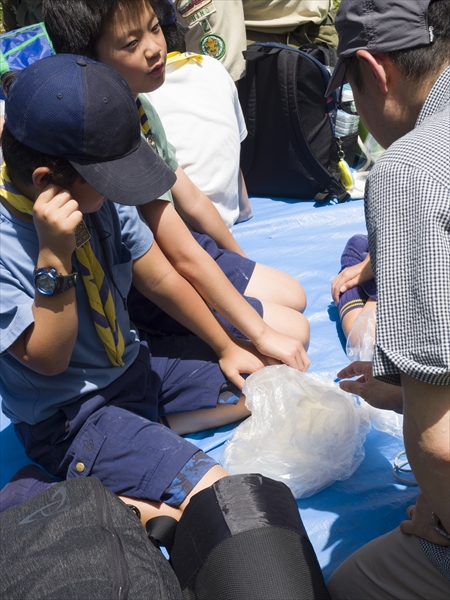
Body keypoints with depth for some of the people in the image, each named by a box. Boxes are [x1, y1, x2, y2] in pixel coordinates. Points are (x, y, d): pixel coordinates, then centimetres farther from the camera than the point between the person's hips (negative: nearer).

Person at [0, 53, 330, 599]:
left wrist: (228, 349, 9)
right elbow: (47, 360, -22)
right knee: (219, 496, -27)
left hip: (132, 364, 8)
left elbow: (159, 278, 3)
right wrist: (54, 257, -35)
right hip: (69, 418, -8)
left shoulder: (101, 195, -10)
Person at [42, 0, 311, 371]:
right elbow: (184, 258, -29)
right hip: (143, 291, -9)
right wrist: (261, 334, -23)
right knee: (293, 330, -6)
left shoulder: (141, 106, -2)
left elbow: (192, 201, 10)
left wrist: (243, 264, 20)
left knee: (294, 297, 16)